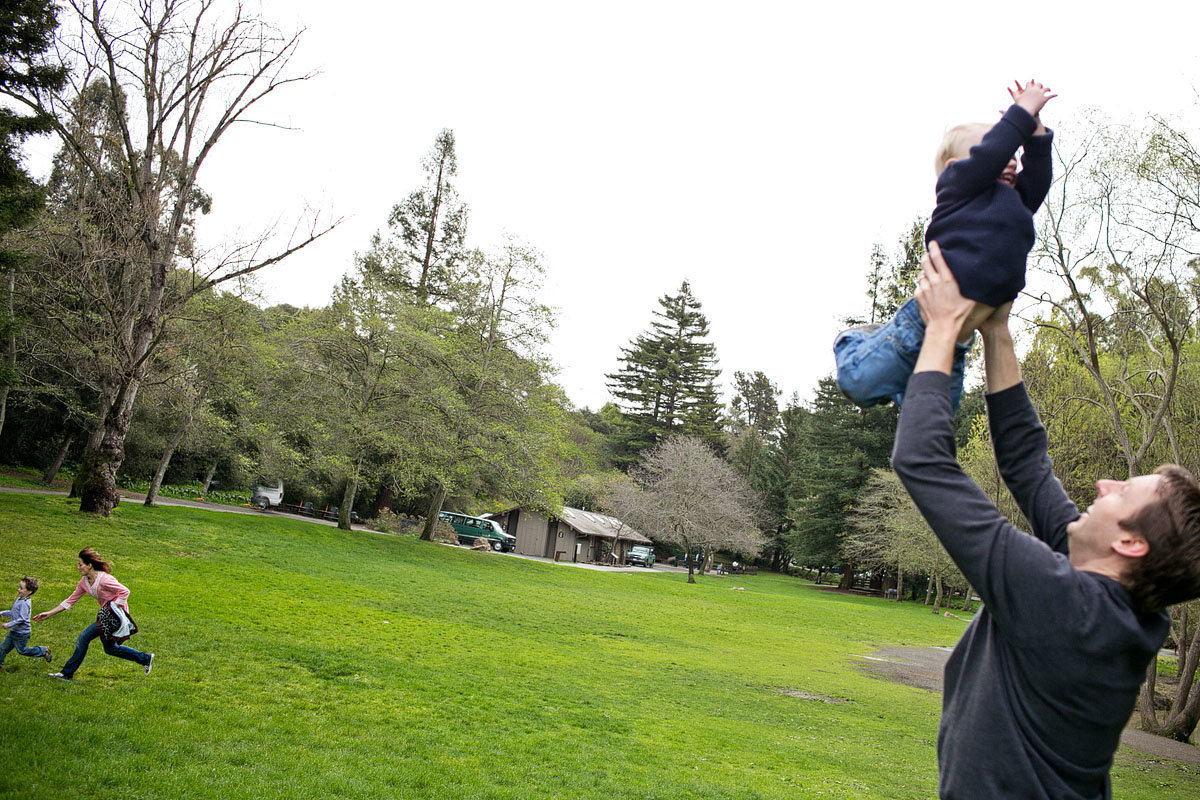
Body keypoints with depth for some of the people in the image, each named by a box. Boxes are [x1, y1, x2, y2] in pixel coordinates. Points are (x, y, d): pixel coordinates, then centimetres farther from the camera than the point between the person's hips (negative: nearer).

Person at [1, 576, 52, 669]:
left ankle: (43, 651, 19)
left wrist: (9, 625, -25)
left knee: (21, 650, 6)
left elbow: (22, 619, -28)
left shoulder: (24, 603, -25)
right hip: (13, 632, 9)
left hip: (21, 634, -9)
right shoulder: (19, 600, 5)